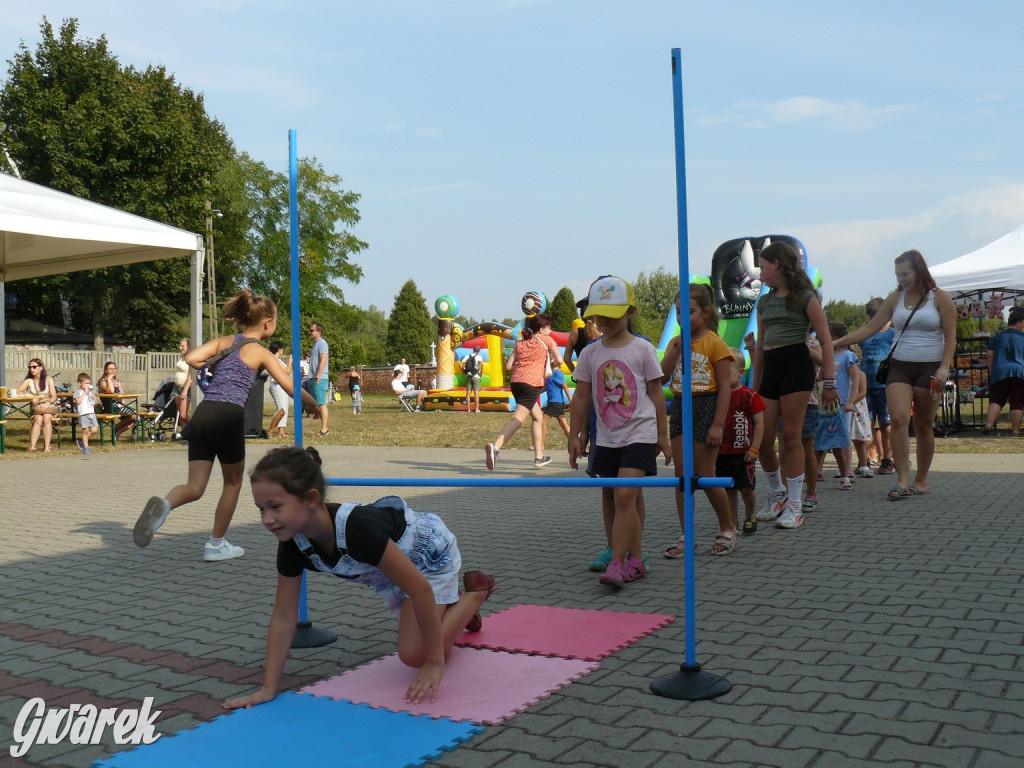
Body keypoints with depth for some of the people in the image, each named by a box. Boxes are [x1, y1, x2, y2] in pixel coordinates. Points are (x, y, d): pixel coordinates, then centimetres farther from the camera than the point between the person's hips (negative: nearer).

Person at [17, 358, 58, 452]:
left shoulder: (49, 379, 3)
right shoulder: (28, 381, 5)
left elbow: (54, 397, -3)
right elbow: (18, 392, -8)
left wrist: (48, 403, -23)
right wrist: (31, 397, -20)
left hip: (49, 407, -1)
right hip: (36, 408, 1)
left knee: (47, 417, -32)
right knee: (39, 419, -31)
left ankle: (47, 447, -35)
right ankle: (32, 446, -38)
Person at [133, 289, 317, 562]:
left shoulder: (224, 341, 17)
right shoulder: (261, 353, 5)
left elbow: (191, 358, 2)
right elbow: (291, 388, 0)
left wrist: (214, 368, 22)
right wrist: (314, 406, 18)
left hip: (202, 414, 4)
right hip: (228, 417, -4)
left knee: (195, 487, 6)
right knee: (233, 482, 18)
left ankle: (163, 504, -27)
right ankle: (216, 545, 23)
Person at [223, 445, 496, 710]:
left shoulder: (356, 527, -45)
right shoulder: (293, 541, -25)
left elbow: (419, 588, -38)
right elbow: (283, 615, -15)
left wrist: (434, 663, -31)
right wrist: (268, 688, -17)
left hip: (430, 552, -6)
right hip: (394, 563, 7)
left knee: (414, 655, -15)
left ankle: (476, 590, 6)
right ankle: (450, 602, 46)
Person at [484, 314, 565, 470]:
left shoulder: (520, 343, 22)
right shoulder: (546, 340, 11)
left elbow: (509, 366, 13)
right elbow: (559, 360, 1)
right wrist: (552, 365, 21)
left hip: (515, 381, 7)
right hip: (532, 383, -7)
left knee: (538, 416, 21)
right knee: (518, 418, -17)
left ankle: (539, 457, 23)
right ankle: (495, 447, -38)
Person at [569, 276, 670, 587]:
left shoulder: (642, 349, -2)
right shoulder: (590, 353, 6)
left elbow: (656, 393, 2)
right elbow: (582, 397, 10)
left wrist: (663, 435, 3)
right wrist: (575, 437, 9)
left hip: (639, 435, -4)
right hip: (606, 438, 4)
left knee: (624, 495, -16)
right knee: (611, 500, 7)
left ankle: (617, 563, -11)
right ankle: (635, 561, 20)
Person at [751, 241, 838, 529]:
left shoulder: (805, 297, 0)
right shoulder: (765, 301, 18)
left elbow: (825, 341, -4)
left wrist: (829, 382, -10)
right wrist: (755, 386, 21)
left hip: (797, 364, -6)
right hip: (770, 369, 6)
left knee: (790, 436, -6)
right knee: (762, 438, 1)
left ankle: (794, 505, 3)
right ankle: (777, 494, 23)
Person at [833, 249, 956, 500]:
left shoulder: (940, 298, 1)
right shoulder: (894, 298, 10)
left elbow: (950, 336, -1)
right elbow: (870, 328, 10)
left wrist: (944, 367, -13)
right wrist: (837, 343, 1)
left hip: (929, 368, -2)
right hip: (899, 367, 2)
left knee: (924, 425, 4)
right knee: (898, 418, -16)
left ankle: (921, 480, 16)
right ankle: (902, 481, -18)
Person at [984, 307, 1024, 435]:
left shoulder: (997, 336, 8)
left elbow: (989, 355, 7)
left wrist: (991, 372, 14)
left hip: (1000, 372, 2)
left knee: (996, 400, 2)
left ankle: (989, 424, -15)